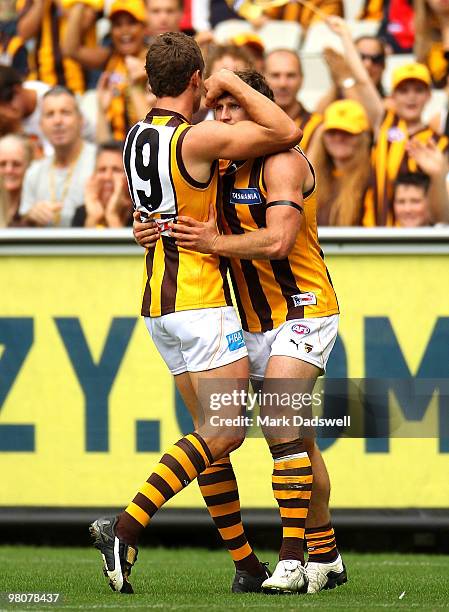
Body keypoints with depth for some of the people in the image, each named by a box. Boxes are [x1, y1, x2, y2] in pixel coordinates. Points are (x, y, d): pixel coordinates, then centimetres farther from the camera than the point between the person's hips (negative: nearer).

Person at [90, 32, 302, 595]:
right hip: (200, 301, -9)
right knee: (225, 433, -10)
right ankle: (124, 529, -22)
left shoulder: (137, 137, 9)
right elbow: (288, 134, -12)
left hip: (158, 304, 9)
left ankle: (246, 565, 13)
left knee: (213, 431, 12)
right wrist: (232, 84, -2)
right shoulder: (197, 138, -16)